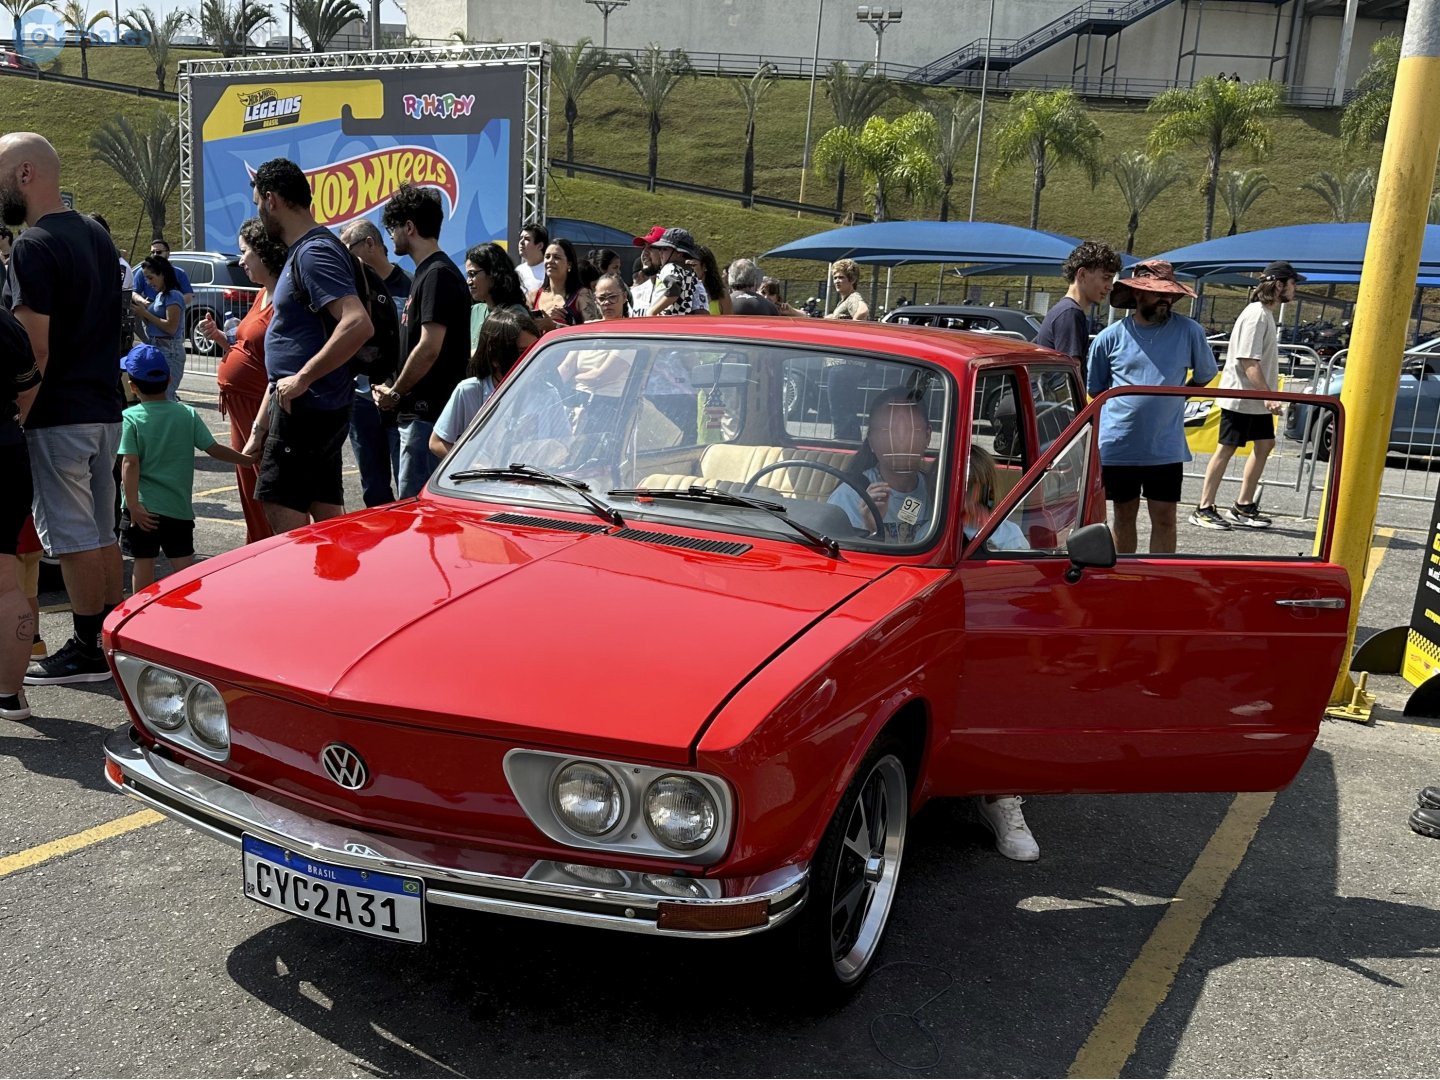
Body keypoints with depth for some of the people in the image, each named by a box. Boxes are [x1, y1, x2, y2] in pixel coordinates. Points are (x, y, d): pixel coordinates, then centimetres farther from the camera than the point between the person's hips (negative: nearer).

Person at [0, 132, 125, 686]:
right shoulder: (96, 233, 13)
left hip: (59, 415, -9)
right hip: (106, 407, 9)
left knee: (73, 538, -2)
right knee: (101, 532, 13)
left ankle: (86, 651, 5)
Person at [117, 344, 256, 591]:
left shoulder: (131, 417, -6)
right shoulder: (187, 414, 0)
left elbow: (130, 463, -14)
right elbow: (214, 449, 0)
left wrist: (133, 505, -15)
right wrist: (248, 459, 13)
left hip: (143, 508, -2)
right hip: (178, 506, 2)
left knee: (143, 560, 7)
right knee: (183, 560, 7)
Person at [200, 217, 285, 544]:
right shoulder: (264, 294, 13)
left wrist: (262, 421, -25)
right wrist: (219, 336, 6)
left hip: (261, 408, -10)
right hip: (242, 407, 10)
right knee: (250, 492, 17)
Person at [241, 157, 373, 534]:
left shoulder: (315, 252, -14)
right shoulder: (303, 252, 18)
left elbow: (359, 324, -30)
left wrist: (303, 379, -24)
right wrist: (260, 426, 22)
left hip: (305, 408, -10)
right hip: (317, 408, 10)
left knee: (282, 510, -7)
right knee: (328, 520, 13)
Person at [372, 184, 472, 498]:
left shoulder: (438, 274, -13)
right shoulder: (427, 272, 18)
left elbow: (429, 348, -20)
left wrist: (395, 393, -8)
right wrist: (394, 390, 12)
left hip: (428, 413, -10)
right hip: (421, 411, 10)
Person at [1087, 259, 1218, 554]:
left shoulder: (1190, 332, 0)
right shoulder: (1111, 336, 0)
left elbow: (1204, 376, 14)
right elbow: (1095, 389, 10)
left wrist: (1174, 397, 11)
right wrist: (1126, 408, 5)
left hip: (1165, 448, 0)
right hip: (1117, 445, 0)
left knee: (1164, 519, 0)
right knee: (1124, 517, 12)